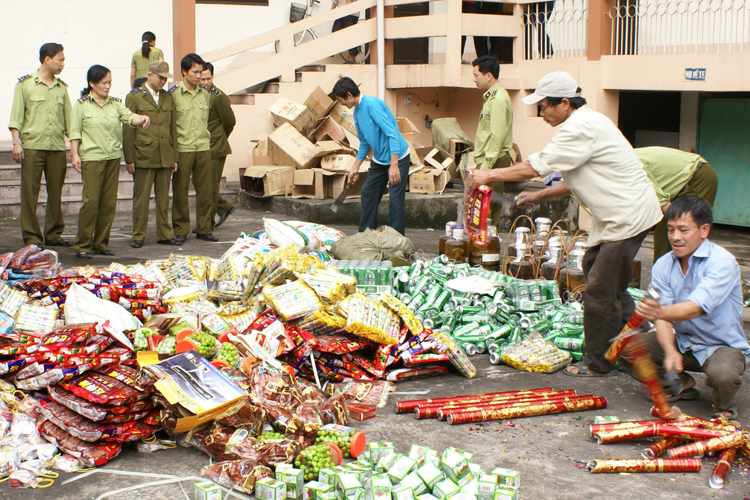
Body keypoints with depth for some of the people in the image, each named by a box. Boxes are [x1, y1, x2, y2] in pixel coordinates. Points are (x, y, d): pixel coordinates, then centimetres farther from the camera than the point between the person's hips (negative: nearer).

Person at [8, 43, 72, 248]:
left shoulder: (62, 87, 14)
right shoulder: (25, 84, 2)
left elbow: (69, 118, 15)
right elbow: (16, 117, 0)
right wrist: (16, 143, -9)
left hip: (58, 147, 4)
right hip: (32, 145, -4)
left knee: (56, 193, 7)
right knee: (30, 193, -2)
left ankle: (53, 235, 17)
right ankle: (32, 238, 3)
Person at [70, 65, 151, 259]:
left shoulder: (115, 103, 11)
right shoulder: (82, 104, 0)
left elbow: (129, 117, -2)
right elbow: (75, 132, -1)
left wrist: (142, 118, -23)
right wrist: (74, 154, -9)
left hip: (113, 157, 5)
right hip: (92, 158, -5)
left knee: (109, 203, 6)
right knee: (91, 202, -9)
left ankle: (101, 243, 15)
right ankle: (82, 245, -1)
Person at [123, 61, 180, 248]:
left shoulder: (168, 98, 15)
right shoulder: (134, 97, -1)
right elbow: (128, 130, -3)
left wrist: (174, 156, 12)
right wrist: (129, 159, -7)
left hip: (165, 158, 4)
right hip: (143, 156, -4)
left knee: (163, 197, 8)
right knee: (141, 198, -1)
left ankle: (165, 234, 15)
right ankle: (138, 236, 6)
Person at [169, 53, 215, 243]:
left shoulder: (204, 93, 10)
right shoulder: (173, 94, -5)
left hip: (203, 149, 4)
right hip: (182, 149, -4)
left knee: (205, 190, 5)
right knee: (180, 192, 1)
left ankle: (204, 229, 14)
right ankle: (180, 230, 10)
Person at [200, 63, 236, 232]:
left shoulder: (219, 96, -11)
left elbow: (230, 121, -5)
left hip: (215, 148, -7)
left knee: (210, 186, -2)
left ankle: (207, 224, 6)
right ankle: (225, 208, 29)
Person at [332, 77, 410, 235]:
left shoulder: (372, 105, -23)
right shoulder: (357, 112, 7)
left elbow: (392, 134, -28)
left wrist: (394, 165, -32)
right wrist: (355, 168, 19)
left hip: (397, 157, -10)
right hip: (379, 159, 10)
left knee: (395, 198, -10)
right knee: (368, 193, 11)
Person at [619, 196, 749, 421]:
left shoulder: (723, 262, -20)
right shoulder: (663, 266, -4)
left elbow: (696, 308, -35)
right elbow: (664, 317, -13)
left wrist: (661, 312, -55)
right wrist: (670, 351, -34)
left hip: (723, 345, -5)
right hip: (681, 342, 5)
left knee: (722, 375, -38)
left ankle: (725, 406, 0)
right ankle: (682, 384, 9)